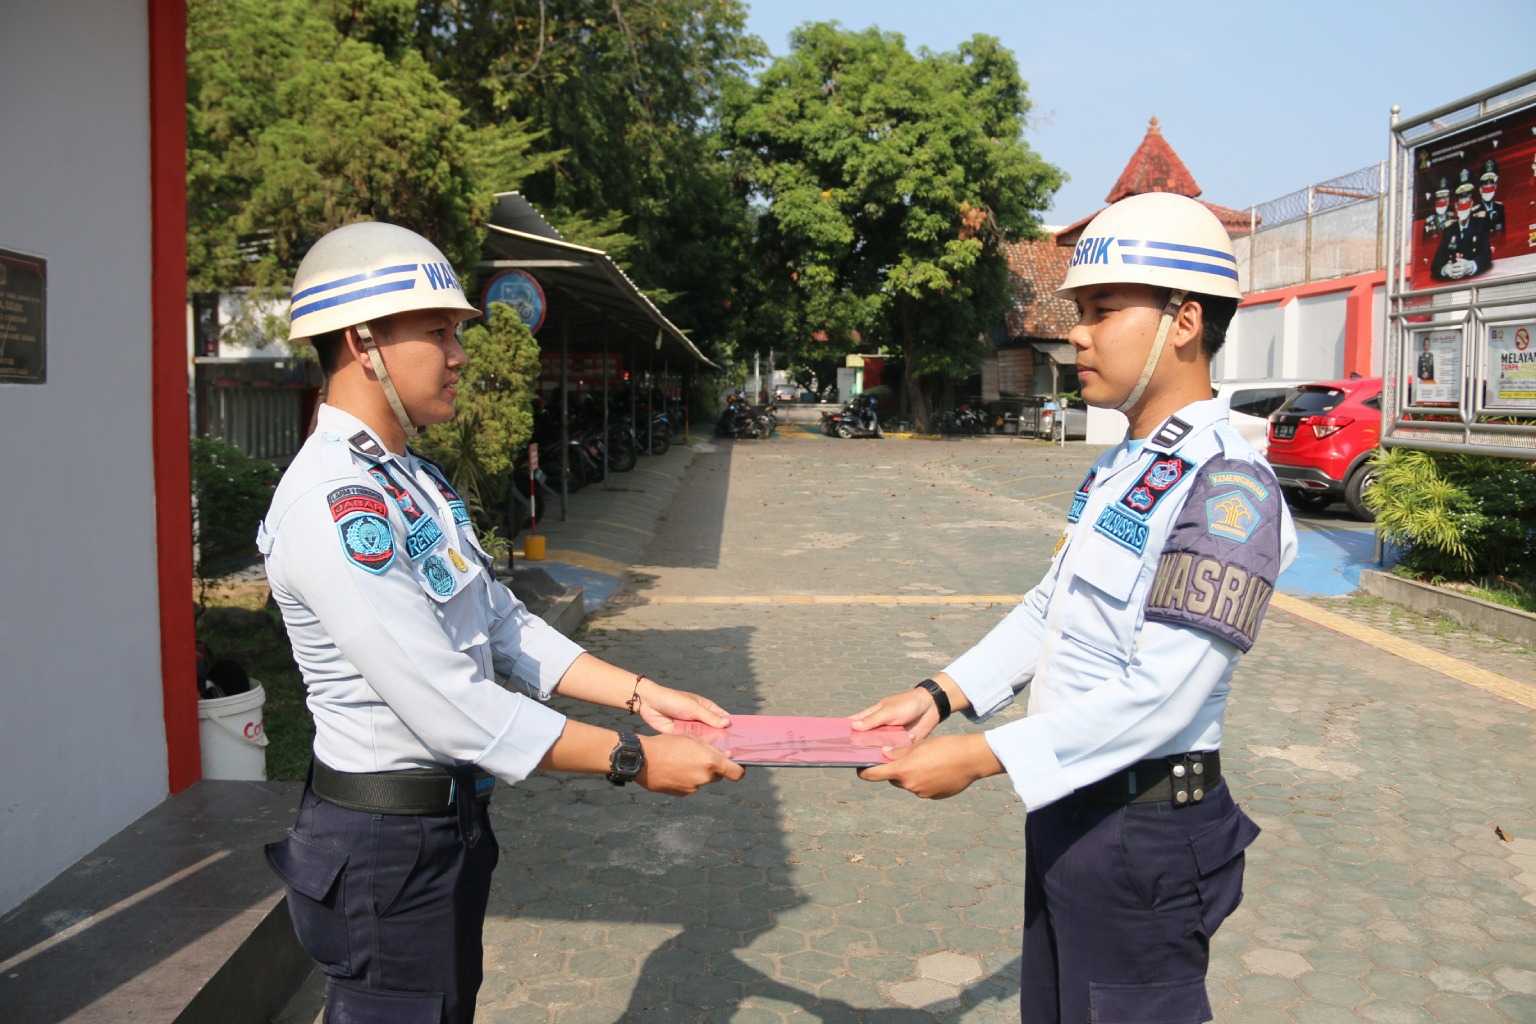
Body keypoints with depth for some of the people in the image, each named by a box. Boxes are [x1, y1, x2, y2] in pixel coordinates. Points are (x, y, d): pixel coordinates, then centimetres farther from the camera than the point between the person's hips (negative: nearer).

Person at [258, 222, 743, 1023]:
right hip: (385, 843, -9)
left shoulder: (417, 480, 8)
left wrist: (642, 695, -1)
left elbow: (503, 625, 8)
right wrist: (634, 759, -21)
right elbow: (452, 709, -27)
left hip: (452, 818, 9)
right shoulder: (333, 504, -24)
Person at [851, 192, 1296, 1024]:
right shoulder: (1119, 469, 8)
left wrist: (981, 757, -25)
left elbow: (1162, 695, -27)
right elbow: (1049, 609, 12)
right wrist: (942, 695, 1)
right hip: (1068, 806, 9)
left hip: (1143, 830, -9)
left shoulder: (1225, 484, -22)